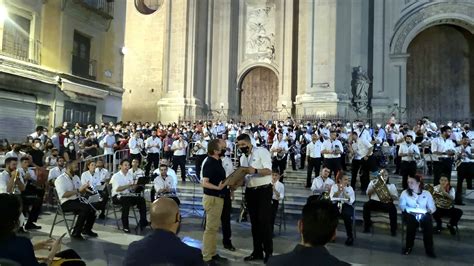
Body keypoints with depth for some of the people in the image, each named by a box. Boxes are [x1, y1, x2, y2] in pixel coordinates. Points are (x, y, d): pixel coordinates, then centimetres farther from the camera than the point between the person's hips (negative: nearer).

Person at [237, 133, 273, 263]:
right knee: (254, 222, 12)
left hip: (264, 190, -7)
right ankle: (257, 251, 23)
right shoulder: (242, 158, 12)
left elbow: (268, 170, -18)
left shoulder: (262, 151, -9)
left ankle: (269, 252, 6)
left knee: (264, 221, -5)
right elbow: (243, 176, 14)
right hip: (250, 191, 7)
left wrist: (255, 171, -34)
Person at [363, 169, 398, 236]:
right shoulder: (373, 182, 15)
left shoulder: (391, 185, 13)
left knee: (393, 208, -32)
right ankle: (367, 226, -14)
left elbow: (395, 197, 4)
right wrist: (374, 186, -9)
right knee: (366, 205, -29)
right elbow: (368, 193, 4)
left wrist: (389, 195, -16)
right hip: (374, 201, 1)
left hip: (386, 203, 0)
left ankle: (393, 229, -16)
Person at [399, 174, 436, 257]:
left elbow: (433, 207, 7)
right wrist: (410, 209, -15)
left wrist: (429, 210, -15)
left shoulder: (427, 193, 10)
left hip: (423, 214, 1)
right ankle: (409, 246, -16)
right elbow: (402, 205, 3)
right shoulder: (405, 192, 8)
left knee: (428, 222, -32)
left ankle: (429, 248, -17)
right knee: (412, 222, -35)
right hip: (410, 214, -1)